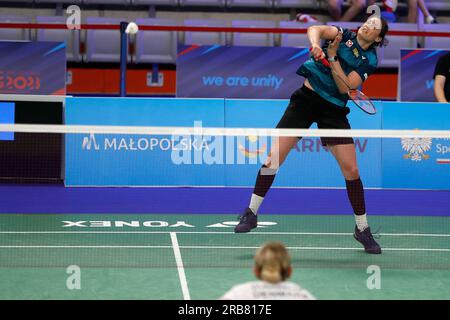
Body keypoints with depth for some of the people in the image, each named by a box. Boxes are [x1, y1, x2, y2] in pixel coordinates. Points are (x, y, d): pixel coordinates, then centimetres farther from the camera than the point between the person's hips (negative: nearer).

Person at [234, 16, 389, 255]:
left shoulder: (369, 61, 0)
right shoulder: (343, 36, 4)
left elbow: (345, 87, -11)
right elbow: (314, 29, -12)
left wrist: (333, 56, -18)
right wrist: (315, 45, -32)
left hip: (333, 109, 0)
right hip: (306, 97, 0)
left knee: (351, 170, -5)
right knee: (274, 156, -9)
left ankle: (362, 229, 11)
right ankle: (251, 213, 3)